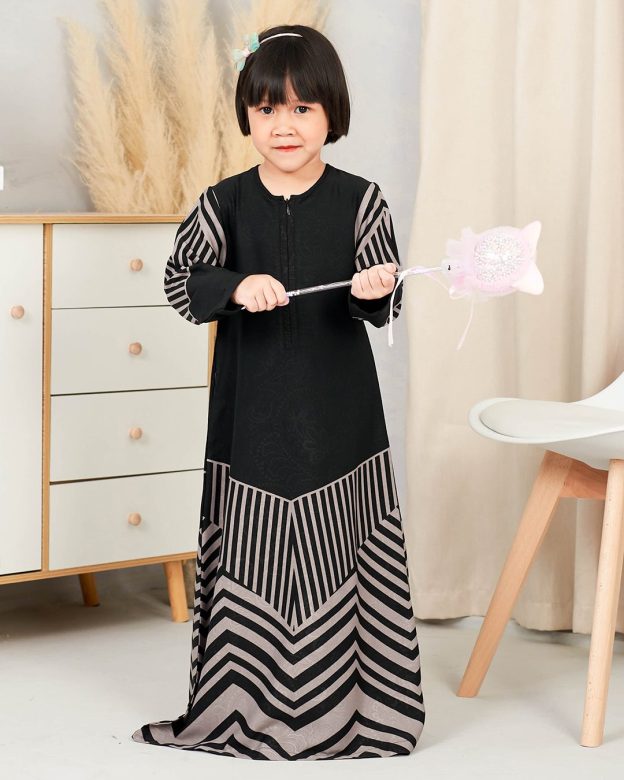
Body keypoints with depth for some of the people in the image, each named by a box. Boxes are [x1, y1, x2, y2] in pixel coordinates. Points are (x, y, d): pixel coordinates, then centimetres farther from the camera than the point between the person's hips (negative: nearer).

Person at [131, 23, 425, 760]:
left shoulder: (360, 200, -2)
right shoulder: (223, 202, 0)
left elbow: (382, 305, -3)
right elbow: (178, 280, -1)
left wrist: (375, 292, -26)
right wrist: (236, 286, -19)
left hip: (337, 415, -1)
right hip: (250, 414, 1)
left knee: (339, 553, 2)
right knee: (250, 553, 5)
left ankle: (352, 702, 14)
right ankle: (247, 700, 17)